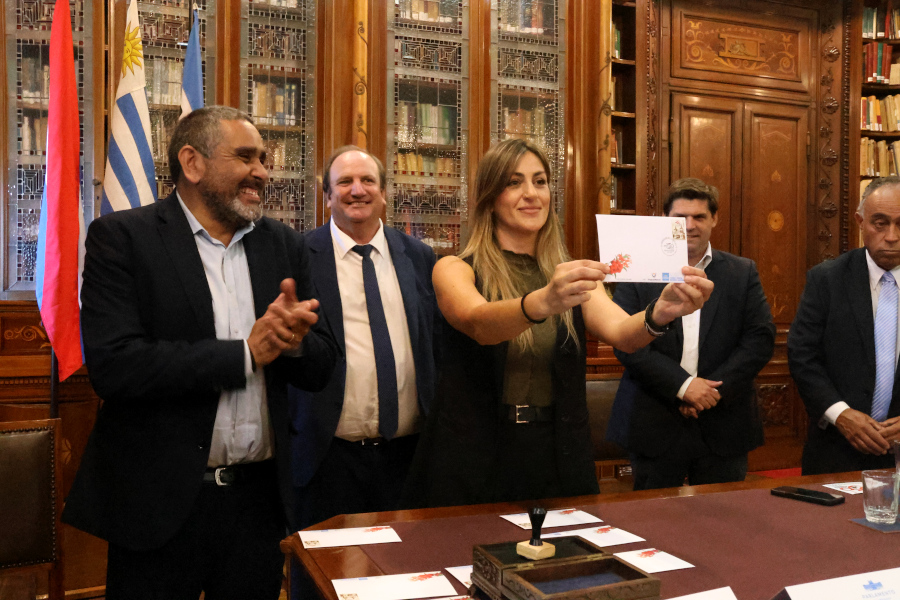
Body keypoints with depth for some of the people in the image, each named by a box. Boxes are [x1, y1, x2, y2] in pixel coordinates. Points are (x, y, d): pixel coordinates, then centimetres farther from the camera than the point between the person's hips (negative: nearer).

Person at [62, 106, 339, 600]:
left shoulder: (284, 245, 6)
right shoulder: (120, 237, -7)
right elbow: (112, 365, -19)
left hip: (259, 498, 4)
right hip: (160, 500, -3)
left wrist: (293, 340, -17)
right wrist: (245, 353, -17)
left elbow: (321, 368, 5)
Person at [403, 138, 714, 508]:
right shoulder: (454, 269, -4)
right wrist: (543, 302, -44)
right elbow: (479, 323, -25)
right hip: (474, 465, -3)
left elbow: (621, 332, -12)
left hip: (559, 463, 3)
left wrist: (661, 312, -33)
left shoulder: (571, 276, 6)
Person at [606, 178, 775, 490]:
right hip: (654, 428, -1)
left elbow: (761, 338, 0)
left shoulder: (742, 273, 8)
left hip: (723, 426, 2)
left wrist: (715, 388, -11)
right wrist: (682, 385, -16)